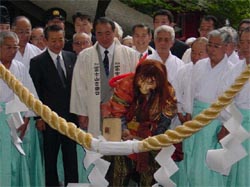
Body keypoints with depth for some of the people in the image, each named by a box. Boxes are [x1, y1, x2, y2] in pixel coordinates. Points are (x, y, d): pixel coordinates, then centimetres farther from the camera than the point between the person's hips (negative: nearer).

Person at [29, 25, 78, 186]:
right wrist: (39, 117, -8)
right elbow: (35, 92, -4)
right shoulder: (37, 62, -4)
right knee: (50, 157, 5)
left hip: (71, 115, 4)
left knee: (71, 155, 10)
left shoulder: (71, 57, 8)